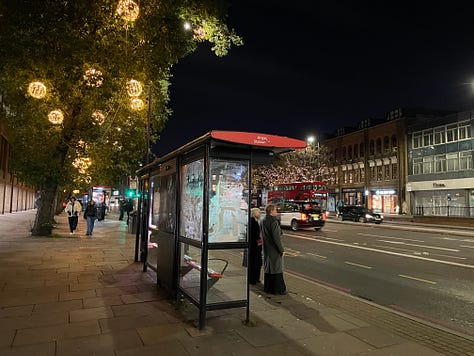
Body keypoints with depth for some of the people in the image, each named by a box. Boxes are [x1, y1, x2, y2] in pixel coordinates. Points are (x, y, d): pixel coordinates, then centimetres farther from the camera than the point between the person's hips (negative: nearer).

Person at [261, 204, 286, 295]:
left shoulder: (264, 221, 6)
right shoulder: (274, 222, -20)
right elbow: (276, 237, -22)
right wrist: (281, 249, -15)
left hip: (266, 249, 8)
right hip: (274, 249, -8)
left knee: (268, 268, 16)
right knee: (277, 269, 2)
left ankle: (267, 288, 25)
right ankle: (278, 289, 10)